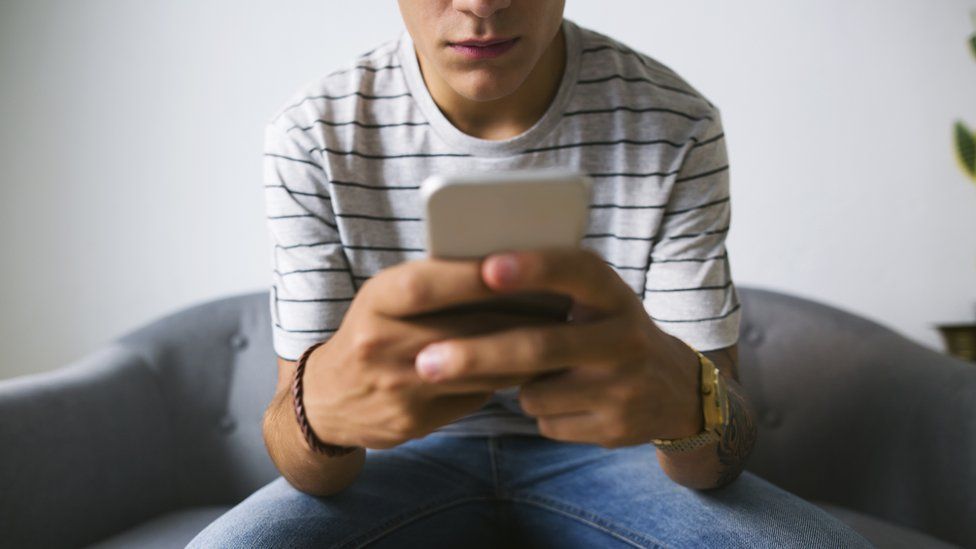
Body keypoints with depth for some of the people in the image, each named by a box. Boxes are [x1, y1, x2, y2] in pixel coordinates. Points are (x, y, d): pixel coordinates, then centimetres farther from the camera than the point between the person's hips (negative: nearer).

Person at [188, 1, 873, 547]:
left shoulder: (675, 126, -14)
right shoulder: (312, 137, -14)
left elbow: (725, 445, -15)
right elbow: (311, 469, -15)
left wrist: (682, 393, -41)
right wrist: (323, 399, -41)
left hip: (599, 451, 1)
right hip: (411, 456, 1)